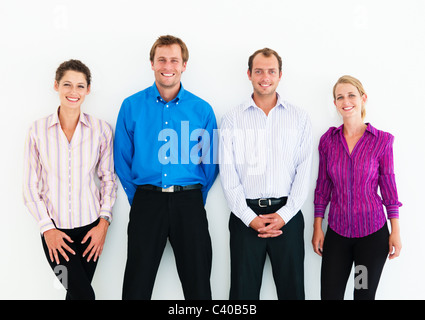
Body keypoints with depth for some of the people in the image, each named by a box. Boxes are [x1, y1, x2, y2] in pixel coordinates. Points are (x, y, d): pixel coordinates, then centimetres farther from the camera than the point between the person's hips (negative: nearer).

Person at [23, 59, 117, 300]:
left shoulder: (101, 130, -1)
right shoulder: (38, 130, -2)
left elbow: (109, 180, 5)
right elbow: (31, 187, 1)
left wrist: (103, 223, -3)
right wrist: (47, 228, -5)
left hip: (90, 226, 1)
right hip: (54, 228, -1)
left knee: (77, 293, 9)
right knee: (84, 294, -10)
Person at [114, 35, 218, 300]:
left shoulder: (202, 109, 3)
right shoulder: (132, 106, 3)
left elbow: (211, 161, 8)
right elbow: (122, 159, 6)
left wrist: (196, 199, 5)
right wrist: (138, 198, 3)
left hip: (189, 202, 1)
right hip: (147, 202, 0)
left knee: (198, 283, 8)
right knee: (137, 285, 6)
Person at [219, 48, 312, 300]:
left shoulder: (300, 118, 7)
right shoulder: (232, 120, 5)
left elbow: (304, 171, 1)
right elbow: (228, 174, 0)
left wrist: (285, 215, -9)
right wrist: (250, 218, -8)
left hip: (288, 215, 1)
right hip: (245, 215, 0)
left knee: (292, 288, 8)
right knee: (244, 289, 6)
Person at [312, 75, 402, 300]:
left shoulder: (382, 140, -4)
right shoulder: (327, 140, 1)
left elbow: (388, 186, 0)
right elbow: (322, 187, 6)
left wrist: (396, 231, 0)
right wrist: (317, 228, 5)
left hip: (373, 232, -1)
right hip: (337, 232, 2)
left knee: (365, 294, 9)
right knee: (330, 294, 4)